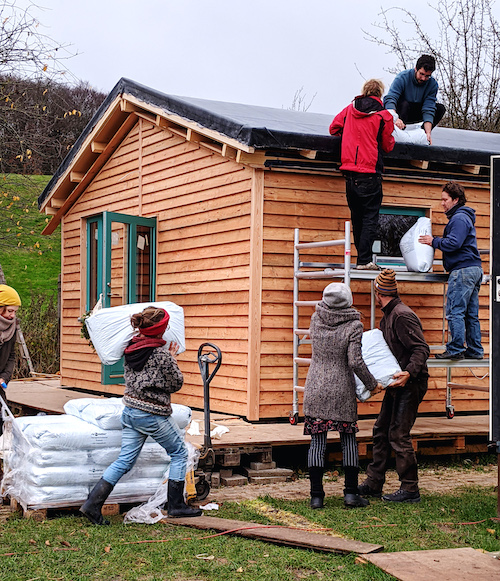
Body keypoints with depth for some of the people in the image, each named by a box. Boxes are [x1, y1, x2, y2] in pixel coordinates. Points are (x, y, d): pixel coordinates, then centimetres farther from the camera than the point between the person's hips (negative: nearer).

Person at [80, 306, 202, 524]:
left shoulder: (131, 348, 4)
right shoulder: (162, 353, -16)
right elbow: (176, 384, -6)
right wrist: (173, 359, 6)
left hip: (130, 410, 7)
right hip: (153, 414, -7)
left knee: (125, 460, 10)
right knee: (179, 452, 13)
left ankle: (92, 504, 2)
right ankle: (176, 505, 15)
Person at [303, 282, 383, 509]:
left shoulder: (316, 319, 0)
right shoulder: (353, 326, -11)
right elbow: (355, 362, -17)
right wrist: (372, 384, -4)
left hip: (315, 389, 3)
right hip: (342, 391, -3)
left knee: (317, 442, 5)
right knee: (348, 440, 10)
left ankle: (316, 496, 4)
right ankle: (351, 493, 9)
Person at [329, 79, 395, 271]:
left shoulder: (349, 109, 8)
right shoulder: (384, 115, -2)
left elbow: (333, 128, 16)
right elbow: (387, 146, 4)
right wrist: (390, 135, 24)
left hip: (349, 171, 4)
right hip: (370, 173, -4)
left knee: (357, 217, 13)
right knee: (370, 217, -2)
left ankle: (362, 256, 16)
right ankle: (364, 260, -9)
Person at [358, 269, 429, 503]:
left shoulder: (403, 316, -17)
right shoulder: (387, 317, 14)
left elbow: (421, 349, -23)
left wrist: (408, 373, -35)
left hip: (410, 384, -10)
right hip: (397, 384, 10)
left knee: (398, 434, -7)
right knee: (381, 431, 12)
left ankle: (410, 490, 2)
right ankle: (373, 484, 19)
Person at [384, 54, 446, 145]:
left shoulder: (433, 84, -13)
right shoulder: (403, 77, -23)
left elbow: (428, 109, -20)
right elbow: (389, 99, -34)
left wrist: (428, 132, -35)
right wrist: (395, 118, -54)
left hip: (416, 114, 4)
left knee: (440, 108, -15)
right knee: (404, 104, -36)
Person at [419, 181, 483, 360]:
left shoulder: (459, 218, -10)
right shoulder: (464, 217, 23)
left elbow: (453, 243, -20)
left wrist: (434, 241, -6)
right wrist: (436, 241, 16)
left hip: (463, 270, -11)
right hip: (474, 269, 11)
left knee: (455, 311, -10)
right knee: (471, 313, 10)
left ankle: (456, 349, -10)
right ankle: (475, 350, 12)